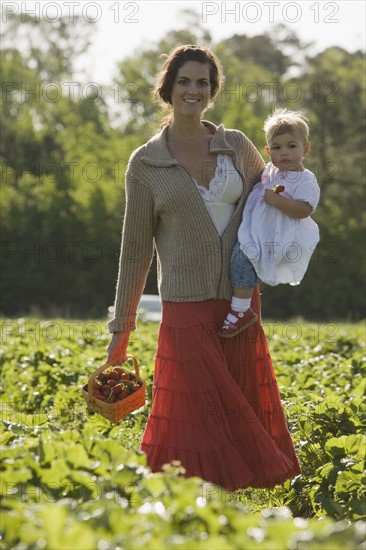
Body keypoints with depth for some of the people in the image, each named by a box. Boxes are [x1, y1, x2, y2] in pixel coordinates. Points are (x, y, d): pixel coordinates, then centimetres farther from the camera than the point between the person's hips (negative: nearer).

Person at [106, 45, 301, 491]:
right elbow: (135, 248, 3)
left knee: (242, 418, 4)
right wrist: (121, 329, 1)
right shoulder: (145, 164, 0)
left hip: (240, 304, 3)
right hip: (187, 307, -3)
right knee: (196, 419, -7)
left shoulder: (236, 146, 6)